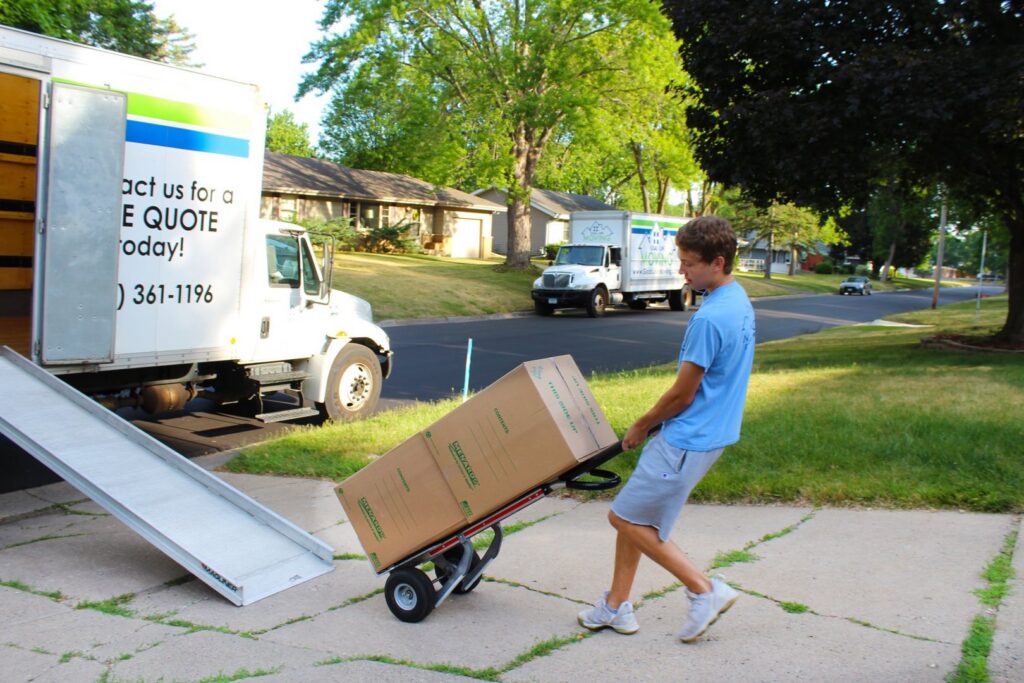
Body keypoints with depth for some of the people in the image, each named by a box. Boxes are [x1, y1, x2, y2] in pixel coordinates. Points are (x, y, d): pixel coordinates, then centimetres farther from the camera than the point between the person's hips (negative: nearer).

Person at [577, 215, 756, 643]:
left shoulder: (709, 319, -24)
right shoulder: (739, 302, 8)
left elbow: (682, 394, -18)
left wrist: (641, 426, -1)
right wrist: (654, 425, 19)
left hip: (687, 440, -10)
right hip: (707, 432, 10)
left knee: (626, 517, 0)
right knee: (634, 515, 16)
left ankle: (706, 590, 7)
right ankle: (617, 607, 25)